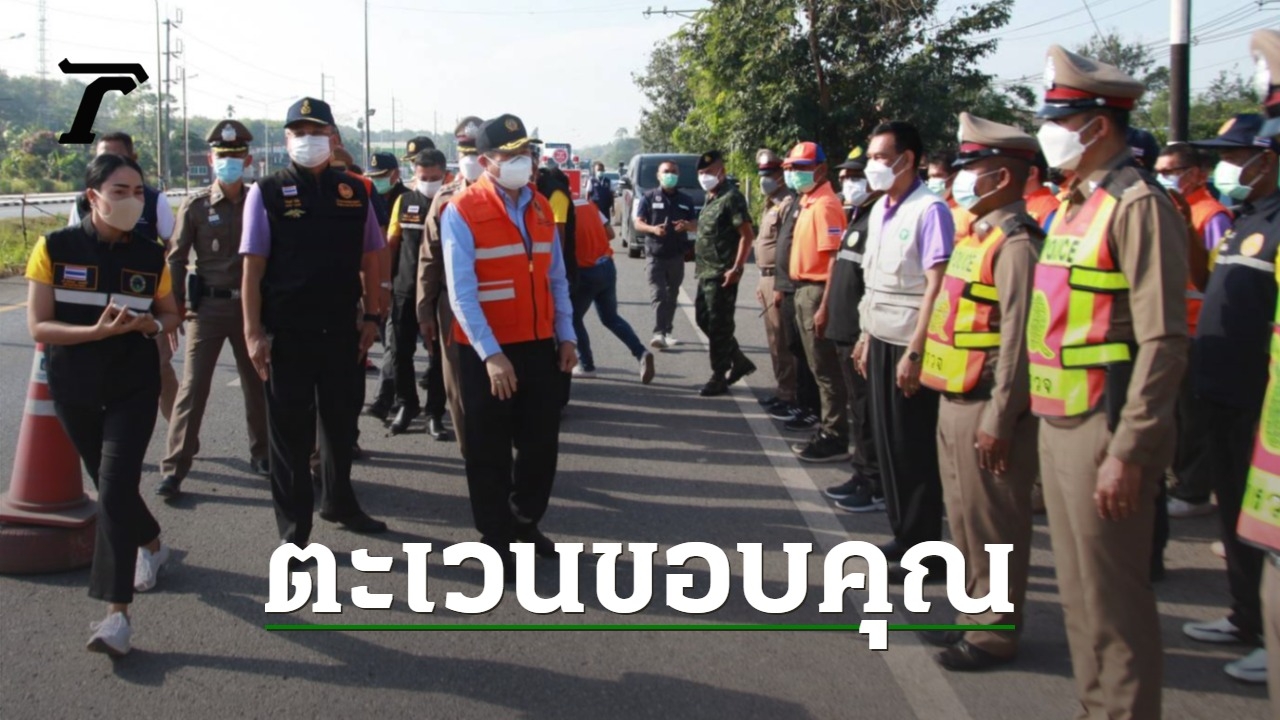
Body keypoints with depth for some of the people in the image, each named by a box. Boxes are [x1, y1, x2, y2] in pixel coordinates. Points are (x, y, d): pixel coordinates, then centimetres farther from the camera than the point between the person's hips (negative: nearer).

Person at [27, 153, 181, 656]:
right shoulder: (54, 248, -8)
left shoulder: (150, 255, -2)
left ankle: (117, 612, -13)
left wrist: (152, 325, -13)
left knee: (115, 488, -12)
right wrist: (98, 331, -26)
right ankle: (151, 545, 45)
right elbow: (38, 326, -11)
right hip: (73, 389, 1)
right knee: (109, 484, 15)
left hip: (134, 388, -1)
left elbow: (171, 314, 11)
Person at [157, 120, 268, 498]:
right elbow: (176, 258, 0)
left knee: (257, 384, 12)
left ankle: (261, 454, 29)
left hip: (250, 306, 2)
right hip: (208, 307, -2)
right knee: (192, 388, -4)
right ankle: (174, 468, 1)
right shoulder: (196, 205, -3)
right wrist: (174, 308, -4)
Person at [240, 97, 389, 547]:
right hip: (287, 332, -3)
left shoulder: (354, 192, 4)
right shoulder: (267, 193, -6)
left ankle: (339, 502, 39)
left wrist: (372, 316, 4)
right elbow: (253, 266, -8)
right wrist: (254, 332, -12)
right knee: (290, 431, 6)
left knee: (340, 424, 19)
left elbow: (369, 258, 9)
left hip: (341, 330, 4)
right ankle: (294, 528, 17)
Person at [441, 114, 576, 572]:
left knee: (542, 443, 13)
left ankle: (526, 523, 33)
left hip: (539, 346, 6)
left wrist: (566, 335, 8)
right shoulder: (461, 212, -12)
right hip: (487, 351, -6)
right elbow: (461, 293, -17)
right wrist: (491, 354, -22)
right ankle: (495, 539, 20)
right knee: (490, 451, 5)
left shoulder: (541, 207, 8)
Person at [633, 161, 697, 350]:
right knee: (658, 295, -14)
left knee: (672, 296, 10)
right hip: (654, 255, -4)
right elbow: (638, 223, -3)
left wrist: (687, 225, -13)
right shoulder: (649, 198, 1)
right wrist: (652, 229, -24)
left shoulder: (686, 200, 11)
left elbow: (696, 224, 12)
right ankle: (658, 334, -22)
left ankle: (666, 332, 20)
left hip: (676, 256, 4)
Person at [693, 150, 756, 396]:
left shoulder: (731, 198, -12)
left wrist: (736, 269, -21)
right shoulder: (710, 199, 15)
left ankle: (719, 378, 6)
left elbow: (747, 235, -17)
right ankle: (739, 361, 26)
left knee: (719, 326, -3)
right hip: (706, 273, 10)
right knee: (704, 319, 15)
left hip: (722, 275, -10)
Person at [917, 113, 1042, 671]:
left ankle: (995, 632, 14)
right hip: (957, 400, 9)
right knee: (965, 516, 18)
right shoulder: (977, 234, 13)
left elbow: (1018, 339, -20)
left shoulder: (1015, 243, -16)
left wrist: (999, 420, -20)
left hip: (987, 408, -9)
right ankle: (976, 612, 31)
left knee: (992, 521, 2)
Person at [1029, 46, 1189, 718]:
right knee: (1078, 590, 17)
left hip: (1103, 432, -9)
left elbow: (1163, 343, -19)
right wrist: (1046, 418, 17)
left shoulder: (1137, 206, -14)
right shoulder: (1074, 204, 14)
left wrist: (1128, 453, -20)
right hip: (1059, 424, 9)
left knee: (1113, 601, 0)